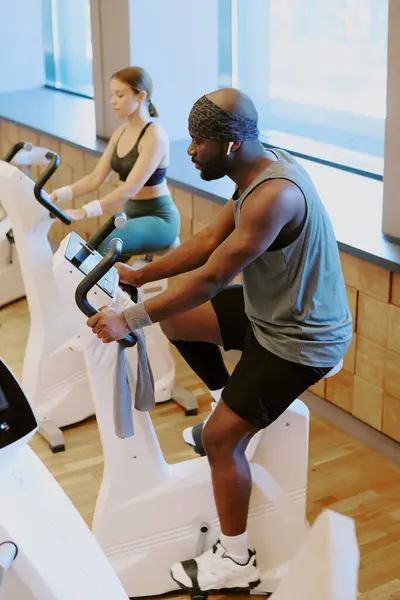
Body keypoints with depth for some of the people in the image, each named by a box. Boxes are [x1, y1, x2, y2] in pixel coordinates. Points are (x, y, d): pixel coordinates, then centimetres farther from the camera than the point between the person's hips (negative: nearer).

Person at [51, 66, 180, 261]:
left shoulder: (154, 135, -18)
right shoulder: (120, 133, 7)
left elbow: (130, 188, -27)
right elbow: (96, 178, 6)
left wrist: (83, 212, -36)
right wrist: (56, 195, -8)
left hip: (159, 218, -7)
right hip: (132, 215, 8)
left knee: (102, 245, -29)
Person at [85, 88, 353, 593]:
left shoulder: (273, 196, -32)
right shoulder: (257, 173, -1)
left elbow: (209, 279, -31)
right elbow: (209, 241, 7)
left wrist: (128, 321, -26)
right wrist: (139, 276, 6)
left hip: (302, 338, -9)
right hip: (271, 310, 9)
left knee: (220, 438, -6)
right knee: (172, 318, 12)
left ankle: (235, 562, 13)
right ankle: (234, 406, 29)